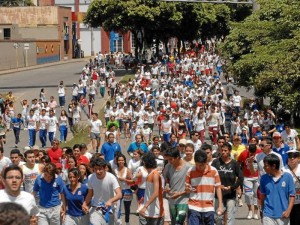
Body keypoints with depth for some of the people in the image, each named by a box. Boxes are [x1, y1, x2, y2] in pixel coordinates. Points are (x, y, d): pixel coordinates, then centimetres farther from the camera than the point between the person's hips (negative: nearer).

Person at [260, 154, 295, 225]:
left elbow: (292, 195, -3)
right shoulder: (264, 178, 0)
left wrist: (288, 211, -12)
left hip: (283, 215, -1)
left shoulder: (287, 177, -7)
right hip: (268, 216, 1)